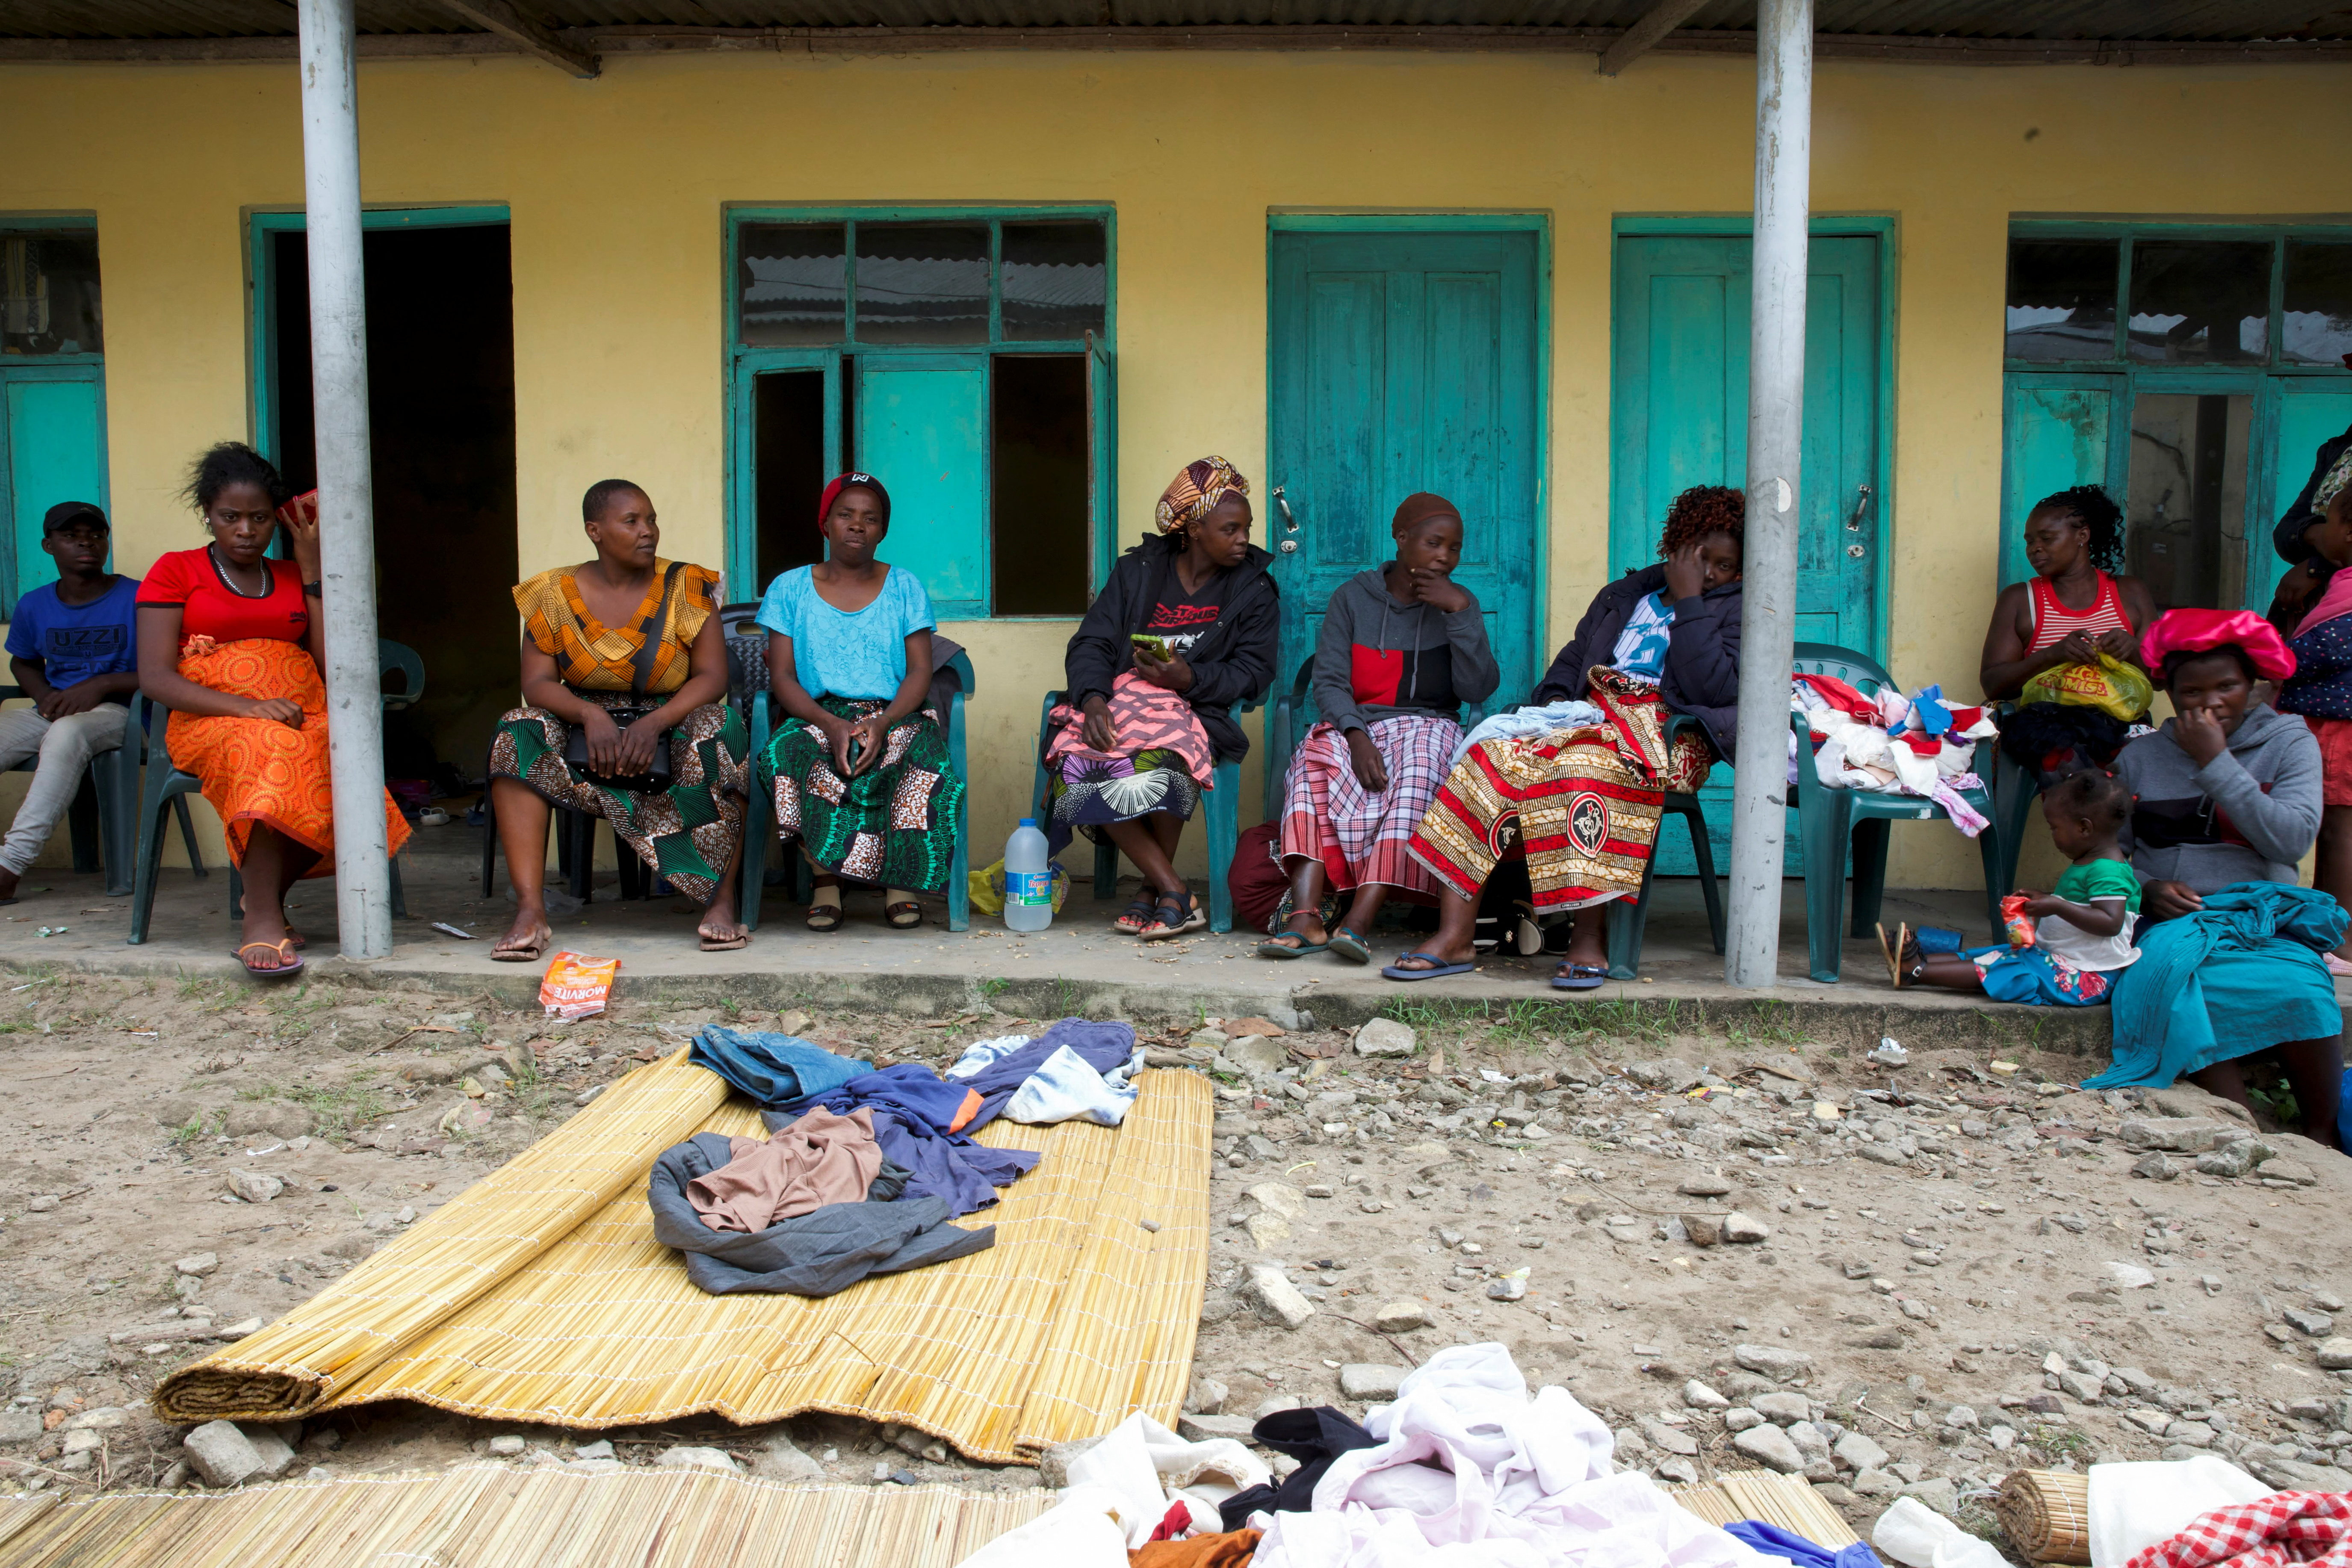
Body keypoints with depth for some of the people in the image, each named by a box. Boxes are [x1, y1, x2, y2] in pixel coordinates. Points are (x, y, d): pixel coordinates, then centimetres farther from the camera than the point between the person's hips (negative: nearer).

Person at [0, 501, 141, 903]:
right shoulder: (35, 606, 12)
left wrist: (101, 685, -16)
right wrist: (45, 697, 5)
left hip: (118, 711, -6)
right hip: (52, 713, 6)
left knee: (67, 732, -38)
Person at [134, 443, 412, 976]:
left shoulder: (294, 578, 21)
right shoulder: (176, 572, 11)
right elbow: (155, 677, -2)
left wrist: (311, 564, 7)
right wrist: (247, 708, -18)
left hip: (301, 718, 3)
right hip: (211, 723, -3)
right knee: (271, 751, -39)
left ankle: (269, 893, -12)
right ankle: (263, 919, -35)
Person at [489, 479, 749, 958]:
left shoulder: (686, 587, -3)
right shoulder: (555, 594, 1)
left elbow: (712, 676, -10)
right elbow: (537, 682, -6)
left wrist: (653, 724, -26)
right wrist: (590, 714, -27)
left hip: (670, 729, -1)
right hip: (586, 738, 2)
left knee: (719, 726, -33)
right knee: (519, 734, -26)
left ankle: (721, 902, -31)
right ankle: (530, 911, -31)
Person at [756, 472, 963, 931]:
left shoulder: (905, 588, 12)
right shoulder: (790, 588, 12)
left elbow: (919, 673, 3)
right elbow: (782, 677, 3)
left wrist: (882, 724, -18)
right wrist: (831, 724, -17)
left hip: (895, 717, 0)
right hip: (817, 718, 0)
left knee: (927, 754, -35)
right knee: (786, 754, -35)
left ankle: (901, 880, -22)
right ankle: (825, 879, -24)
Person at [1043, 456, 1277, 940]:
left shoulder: (1254, 588, 11)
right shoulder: (1138, 569, 13)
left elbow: (1255, 673, 2)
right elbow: (1092, 643, 5)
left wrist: (1190, 678, -16)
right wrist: (1093, 699, -16)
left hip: (1196, 708, -2)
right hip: (1118, 697, 2)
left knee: (1158, 763, -37)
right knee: (1075, 765, -30)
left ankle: (1153, 889, -12)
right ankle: (1176, 893, -25)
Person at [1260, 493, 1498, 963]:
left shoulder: (1458, 604, 10)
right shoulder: (1354, 596, 9)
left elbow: (1478, 689, -4)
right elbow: (1329, 680, -2)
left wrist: (1461, 612, -11)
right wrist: (1356, 736, -20)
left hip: (1428, 727, 0)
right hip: (1355, 725, 1)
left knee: (1414, 779, -36)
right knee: (1316, 761, -33)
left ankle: (1358, 921, -47)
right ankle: (1305, 916, -44)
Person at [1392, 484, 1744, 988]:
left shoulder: (1734, 610, 10)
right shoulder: (1623, 596, 28)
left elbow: (1717, 689, -7)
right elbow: (1572, 659, 25)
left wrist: (1689, 602, -6)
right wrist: (1555, 700, 3)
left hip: (1666, 734, -5)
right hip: (1588, 716, 5)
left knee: (1582, 764, -39)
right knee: (1494, 753, -24)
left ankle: (1589, 938, -34)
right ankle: (1453, 936, -30)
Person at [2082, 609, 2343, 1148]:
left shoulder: (2288, 742, 7)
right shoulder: (2140, 758, 12)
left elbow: (2292, 840, -9)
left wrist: (2215, 763, -10)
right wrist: (2147, 888, -9)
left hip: (2262, 915, -1)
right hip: (2173, 920, 1)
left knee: (2302, 990, -33)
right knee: (2172, 966, -35)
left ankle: (2322, 1134, -11)